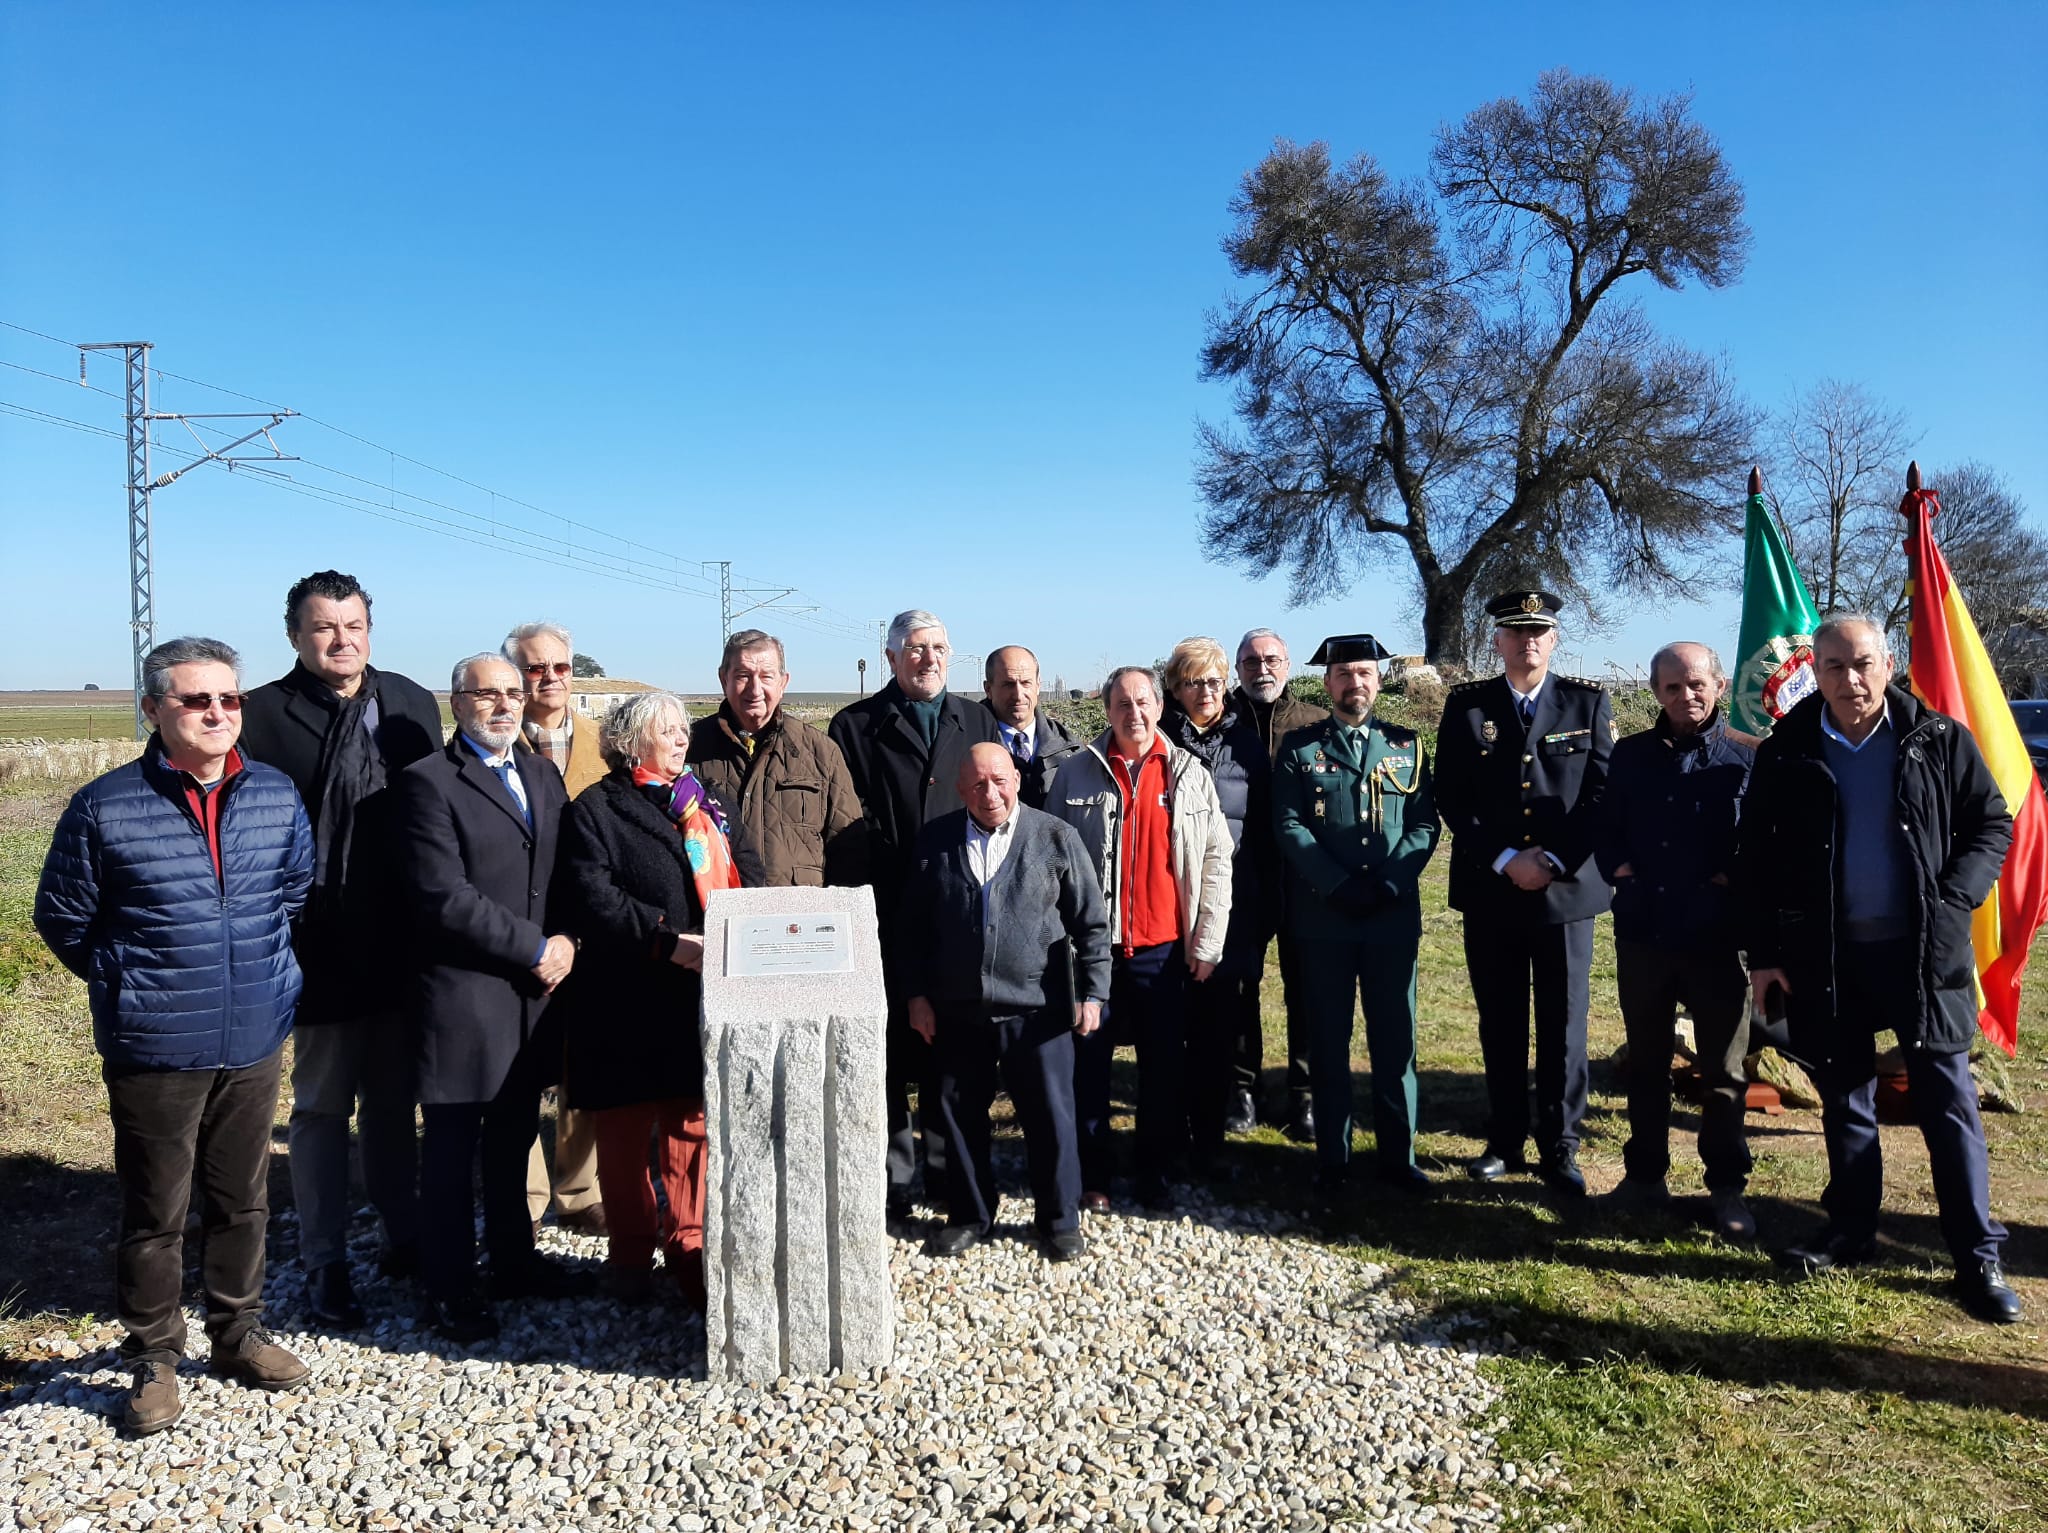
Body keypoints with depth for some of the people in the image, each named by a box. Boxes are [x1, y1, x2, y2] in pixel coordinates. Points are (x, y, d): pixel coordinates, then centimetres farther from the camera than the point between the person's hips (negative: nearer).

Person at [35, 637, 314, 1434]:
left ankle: (239, 1332, 35)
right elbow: (62, 917, 2)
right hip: (154, 1051, -3)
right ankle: (153, 1360, 27)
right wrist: (127, 984, 6)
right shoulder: (105, 807, -10)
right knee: (156, 1213, 9)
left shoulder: (277, 797, -1)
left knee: (243, 1200, 17)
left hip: (255, 1041, 3)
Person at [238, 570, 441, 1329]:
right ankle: (324, 1266, 23)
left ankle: (403, 1235, 32)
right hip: (318, 951, -3)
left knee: (393, 1102, 17)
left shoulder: (413, 705, 4)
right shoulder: (260, 715, -8)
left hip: (400, 946, 4)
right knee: (321, 1108, 10)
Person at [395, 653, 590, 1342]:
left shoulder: (543, 773, 13)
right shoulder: (429, 782, -9)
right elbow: (444, 897, -17)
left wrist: (567, 940, -6)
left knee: (515, 1138, 17)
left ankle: (513, 1259, 32)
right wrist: (536, 949, -14)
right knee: (452, 1147, 6)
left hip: (534, 990, 6)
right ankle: (450, 1288, 20)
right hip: (462, 995, -6)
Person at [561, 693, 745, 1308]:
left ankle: (688, 1249, 20)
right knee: (625, 1132, 7)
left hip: (696, 996, 4)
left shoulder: (701, 805, 16)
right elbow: (593, 900, -13)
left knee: (692, 1123, 7)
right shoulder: (595, 809, -1)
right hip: (627, 1000, -4)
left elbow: (727, 885, 16)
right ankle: (631, 1254, 22)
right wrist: (667, 940, -21)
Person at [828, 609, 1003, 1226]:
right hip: (887, 921, -3)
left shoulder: (977, 722, 12)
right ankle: (893, 1185, 15)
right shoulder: (856, 727, 2)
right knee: (889, 1054, 3)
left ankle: (951, 1174, 25)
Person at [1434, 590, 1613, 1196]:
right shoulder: (1466, 705, 3)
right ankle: (1504, 1142, 23)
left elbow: (1601, 794, -1)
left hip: (1566, 890, 0)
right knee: (1500, 1026, 10)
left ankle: (1559, 1150, 16)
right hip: (1489, 893, 1)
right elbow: (1452, 798, -1)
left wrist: (1553, 861, -12)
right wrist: (1505, 861, -11)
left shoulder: (1588, 703, 4)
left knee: (1563, 1026, 4)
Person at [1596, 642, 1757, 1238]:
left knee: (1724, 1072, 7)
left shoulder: (1750, 758, -1)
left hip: (1718, 940, -3)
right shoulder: (1629, 754, 8)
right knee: (1645, 1063, 14)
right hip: (1641, 935, 3)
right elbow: (1606, 829, 12)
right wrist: (1620, 872, -4)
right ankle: (1645, 1176, 26)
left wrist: (1731, 883, -12)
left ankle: (1727, 1187, 21)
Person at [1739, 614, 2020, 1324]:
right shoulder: (1785, 753, 1)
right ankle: (1851, 1231, 25)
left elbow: (1992, 824, 4)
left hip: (1924, 952, -1)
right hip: (1824, 957, 1)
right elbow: (1755, 859, 4)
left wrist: (1953, 900, -11)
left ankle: (1978, 1256, 11)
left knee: (1948, 1099, 2)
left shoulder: (1940, 741, -1)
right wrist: (1763, 954, 0)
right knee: (1844, 1096, 12)